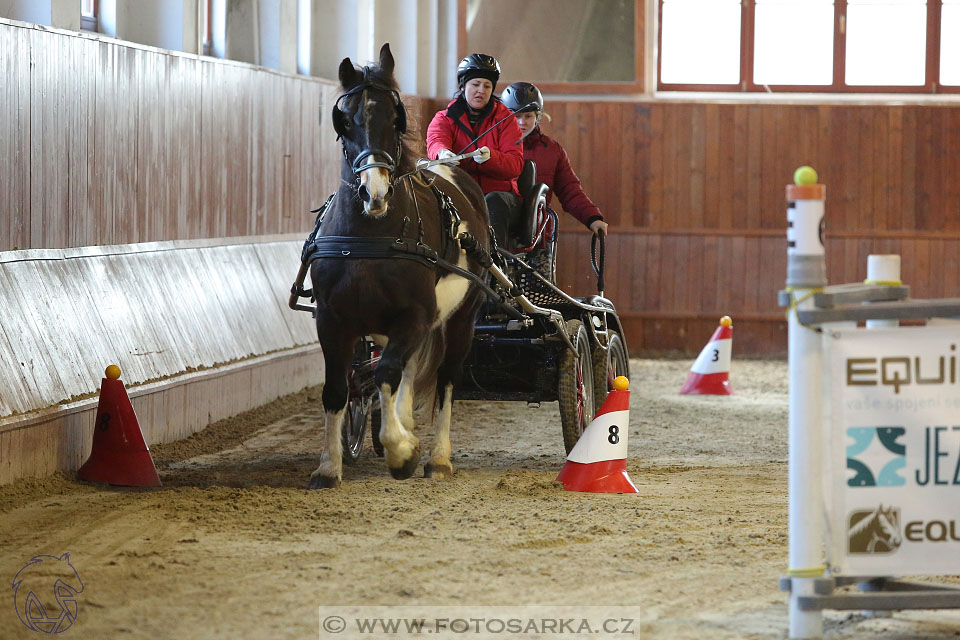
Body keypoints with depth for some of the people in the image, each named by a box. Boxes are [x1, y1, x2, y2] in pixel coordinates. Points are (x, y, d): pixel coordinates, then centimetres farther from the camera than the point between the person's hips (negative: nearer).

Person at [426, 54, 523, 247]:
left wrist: (489, 157, -28)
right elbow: (435, 142, -14)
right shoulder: (444, 119, 11)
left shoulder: (504, 118, 9)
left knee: (493, 202, -35)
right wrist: (443, 153, -41)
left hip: (499, 192, 0)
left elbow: (515, 164, -5)